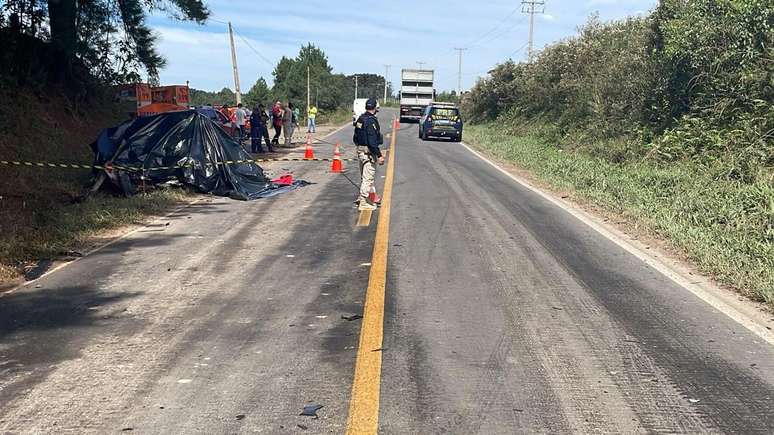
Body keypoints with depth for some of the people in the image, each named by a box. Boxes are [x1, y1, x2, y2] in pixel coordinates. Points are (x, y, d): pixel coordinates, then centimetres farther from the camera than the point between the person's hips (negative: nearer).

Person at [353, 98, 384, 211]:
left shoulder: (360, 119, 10)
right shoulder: (371, 121, -19)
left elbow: (355, 138, 17)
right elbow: (372, 141, -24)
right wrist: (379, 155, -22)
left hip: (360, 150, 9)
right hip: (369, 152, -9)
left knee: (364, 176, 21)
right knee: (368, 177, -3)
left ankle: (361, 198, 30)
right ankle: (363, 203, 1)